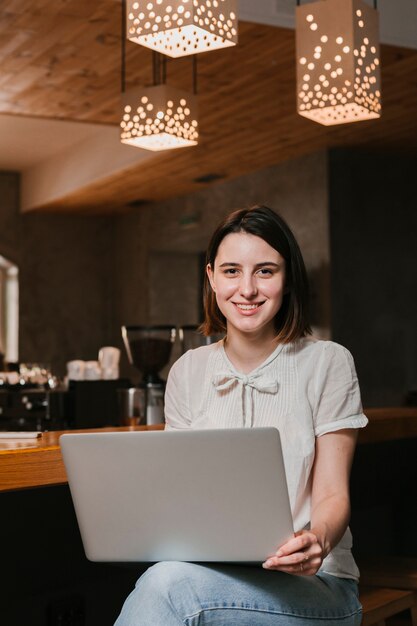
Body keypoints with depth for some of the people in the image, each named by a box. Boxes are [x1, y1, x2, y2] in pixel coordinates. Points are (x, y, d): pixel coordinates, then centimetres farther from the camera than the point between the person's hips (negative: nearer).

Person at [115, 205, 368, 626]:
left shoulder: (327, 363, -1)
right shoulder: (188, 372, 9)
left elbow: (332, 493, -4)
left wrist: (318, 540, -27)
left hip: (313, 584, -2)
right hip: (212, 573, 3)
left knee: (170, 583, -32)